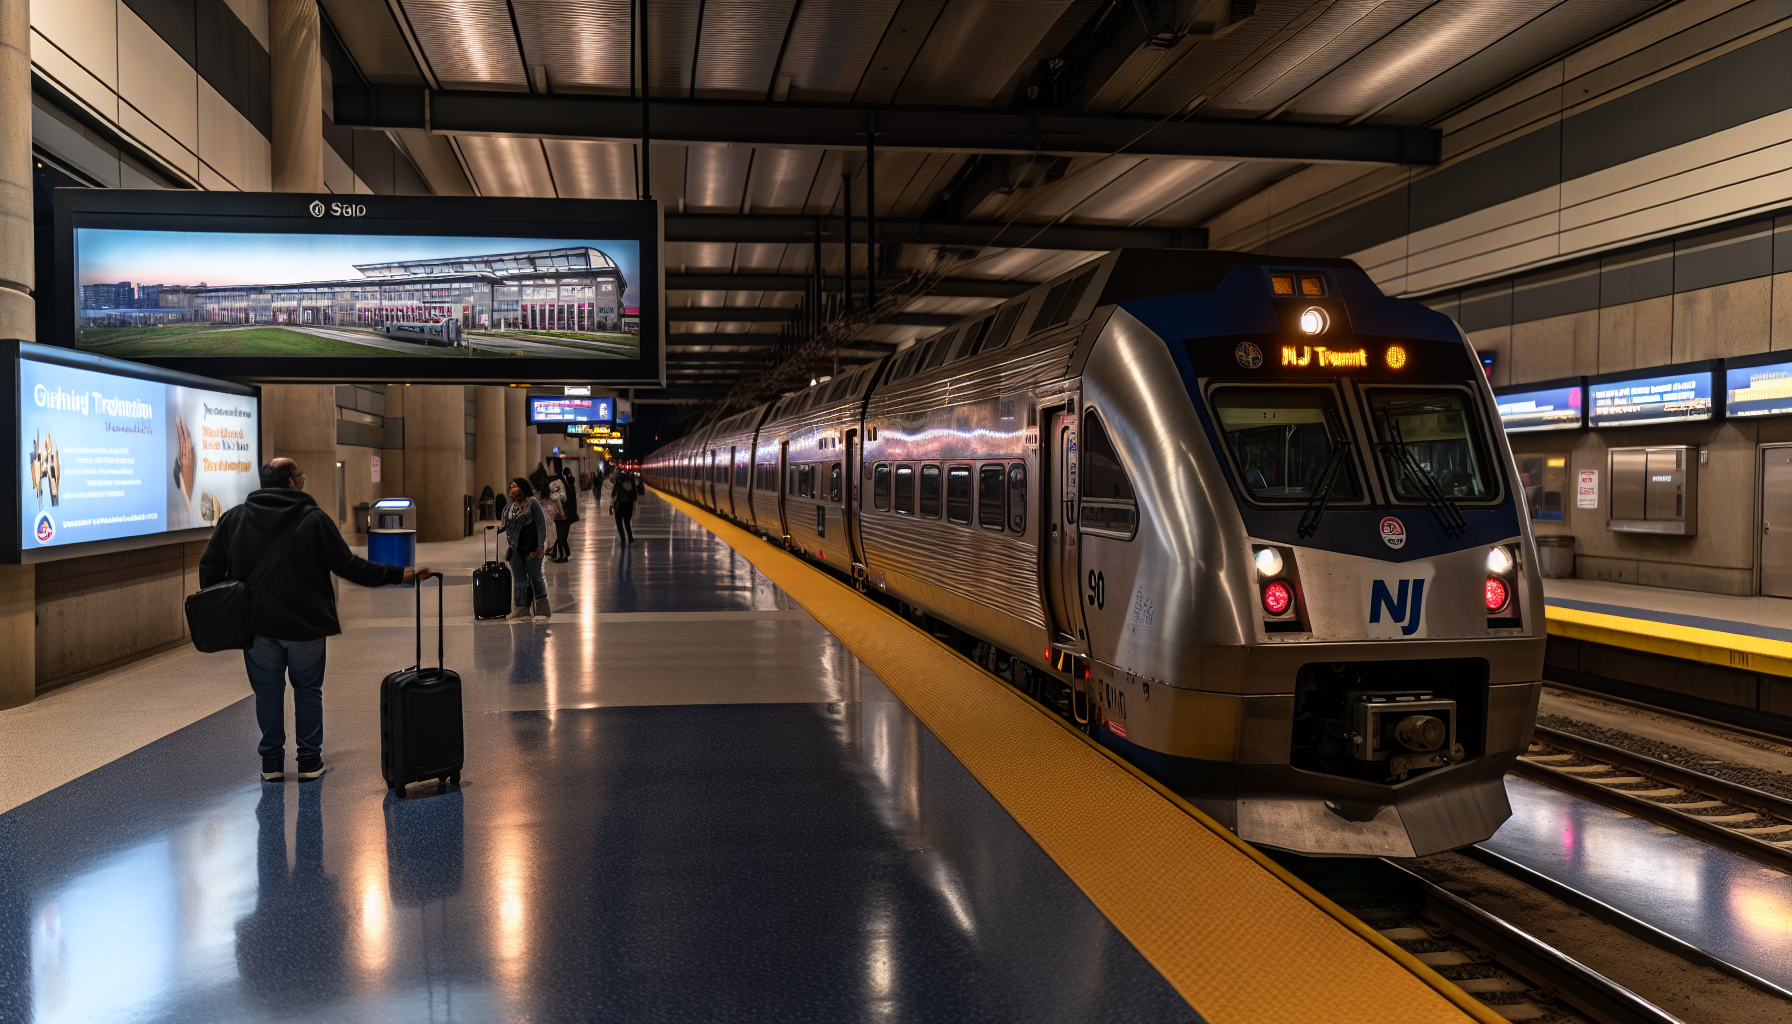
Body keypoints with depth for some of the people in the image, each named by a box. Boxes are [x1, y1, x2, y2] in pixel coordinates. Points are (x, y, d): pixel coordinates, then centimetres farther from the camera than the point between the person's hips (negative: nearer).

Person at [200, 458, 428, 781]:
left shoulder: (233, 518, 4)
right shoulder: (316, 519, -6)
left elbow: (209, 567, 6)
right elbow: (349, 566, -7)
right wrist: (398, 574, -1)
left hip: (257, 625, 2)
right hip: (306, 624, -2)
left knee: (267, 691, 13)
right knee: (308, 689, 13)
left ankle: (271, 761, 18)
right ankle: (310, 760, 15)